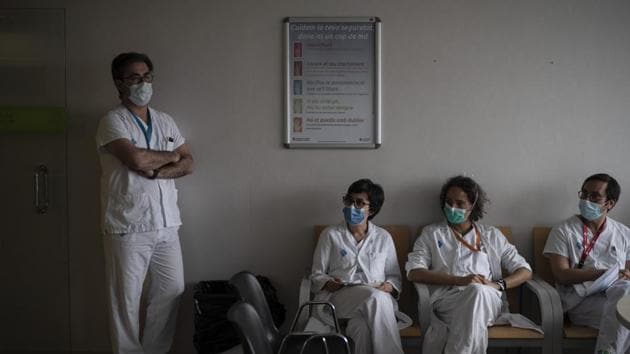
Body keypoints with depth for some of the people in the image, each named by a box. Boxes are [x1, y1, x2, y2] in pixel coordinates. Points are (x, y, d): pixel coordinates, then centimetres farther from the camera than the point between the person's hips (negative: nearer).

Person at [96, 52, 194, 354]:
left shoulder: (165, 121, 13)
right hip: (128, 228, -6)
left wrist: (156, 171, -12)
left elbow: (187, 164, 6)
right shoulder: (112, 121, -6)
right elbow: (137, 159, -21)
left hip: (166, 225, 6)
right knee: (126, 300, 2)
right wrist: (170, 156, -3)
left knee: (172, 291, 10)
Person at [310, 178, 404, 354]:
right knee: (375, 297, -36)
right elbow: (317, 274, 12)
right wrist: (329, 284, -11)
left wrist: (388, 286, -5)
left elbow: (394, 276, 18)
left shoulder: (383, 237, 17)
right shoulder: (330, 234, 12)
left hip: (378, 297, 1)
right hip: (341, 296, -1)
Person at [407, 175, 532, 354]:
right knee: (476, 291, -37)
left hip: (488, 300, 1)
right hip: (446, 299, -1)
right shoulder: (431, 233, 18)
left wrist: (498, 284, -4)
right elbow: (414, 272, 1)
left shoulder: (492, 235, 23)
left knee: (478, 291, -37)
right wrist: (459, 280, -12)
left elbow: (525, 270, 18)